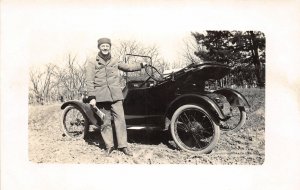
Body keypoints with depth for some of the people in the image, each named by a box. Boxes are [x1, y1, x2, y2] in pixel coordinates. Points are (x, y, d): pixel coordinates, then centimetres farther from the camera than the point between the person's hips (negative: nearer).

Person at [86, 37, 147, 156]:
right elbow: (89, 82, 0)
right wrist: (91, 97, -8)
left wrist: (141, 65, 33)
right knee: (105, 122, 2)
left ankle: (123, 146, 5)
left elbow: (128, 67, 30)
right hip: (101, 97, -2)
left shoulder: (115, 61, 15)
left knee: (120, 120, -3)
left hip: (116, 96, 2)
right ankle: (109, 146, 13)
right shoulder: (92, 64, 6)